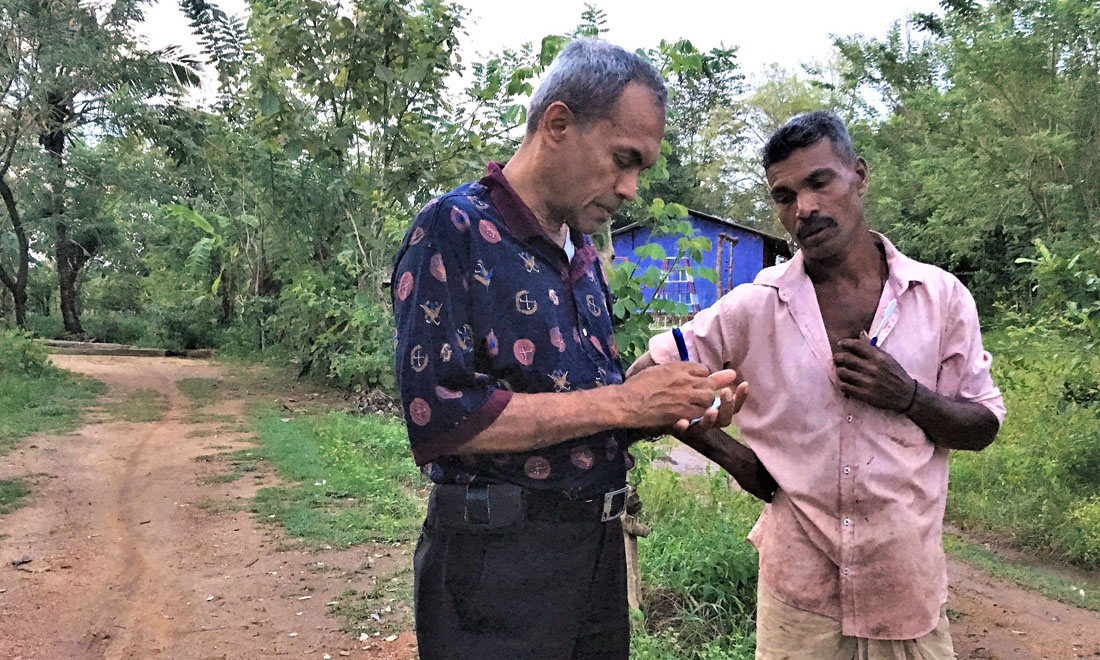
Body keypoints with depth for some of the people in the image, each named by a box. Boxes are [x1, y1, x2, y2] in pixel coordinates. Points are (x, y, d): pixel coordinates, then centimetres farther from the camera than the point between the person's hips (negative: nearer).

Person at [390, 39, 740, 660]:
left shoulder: (585, 257, 12)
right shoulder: (454, 230, -12)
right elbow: (440, 417, -23)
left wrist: (672, 414, -1)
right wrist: (619, 403, -20)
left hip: (600, 547, 8)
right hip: (497, 559, -7)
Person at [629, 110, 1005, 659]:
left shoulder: (941, 297, -2)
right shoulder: (754, 306, -6)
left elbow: (983, 426, 3)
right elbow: (648, 378, 0)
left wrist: (908, 396, -16)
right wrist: (731, 455, -6)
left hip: (908, 587, 1)